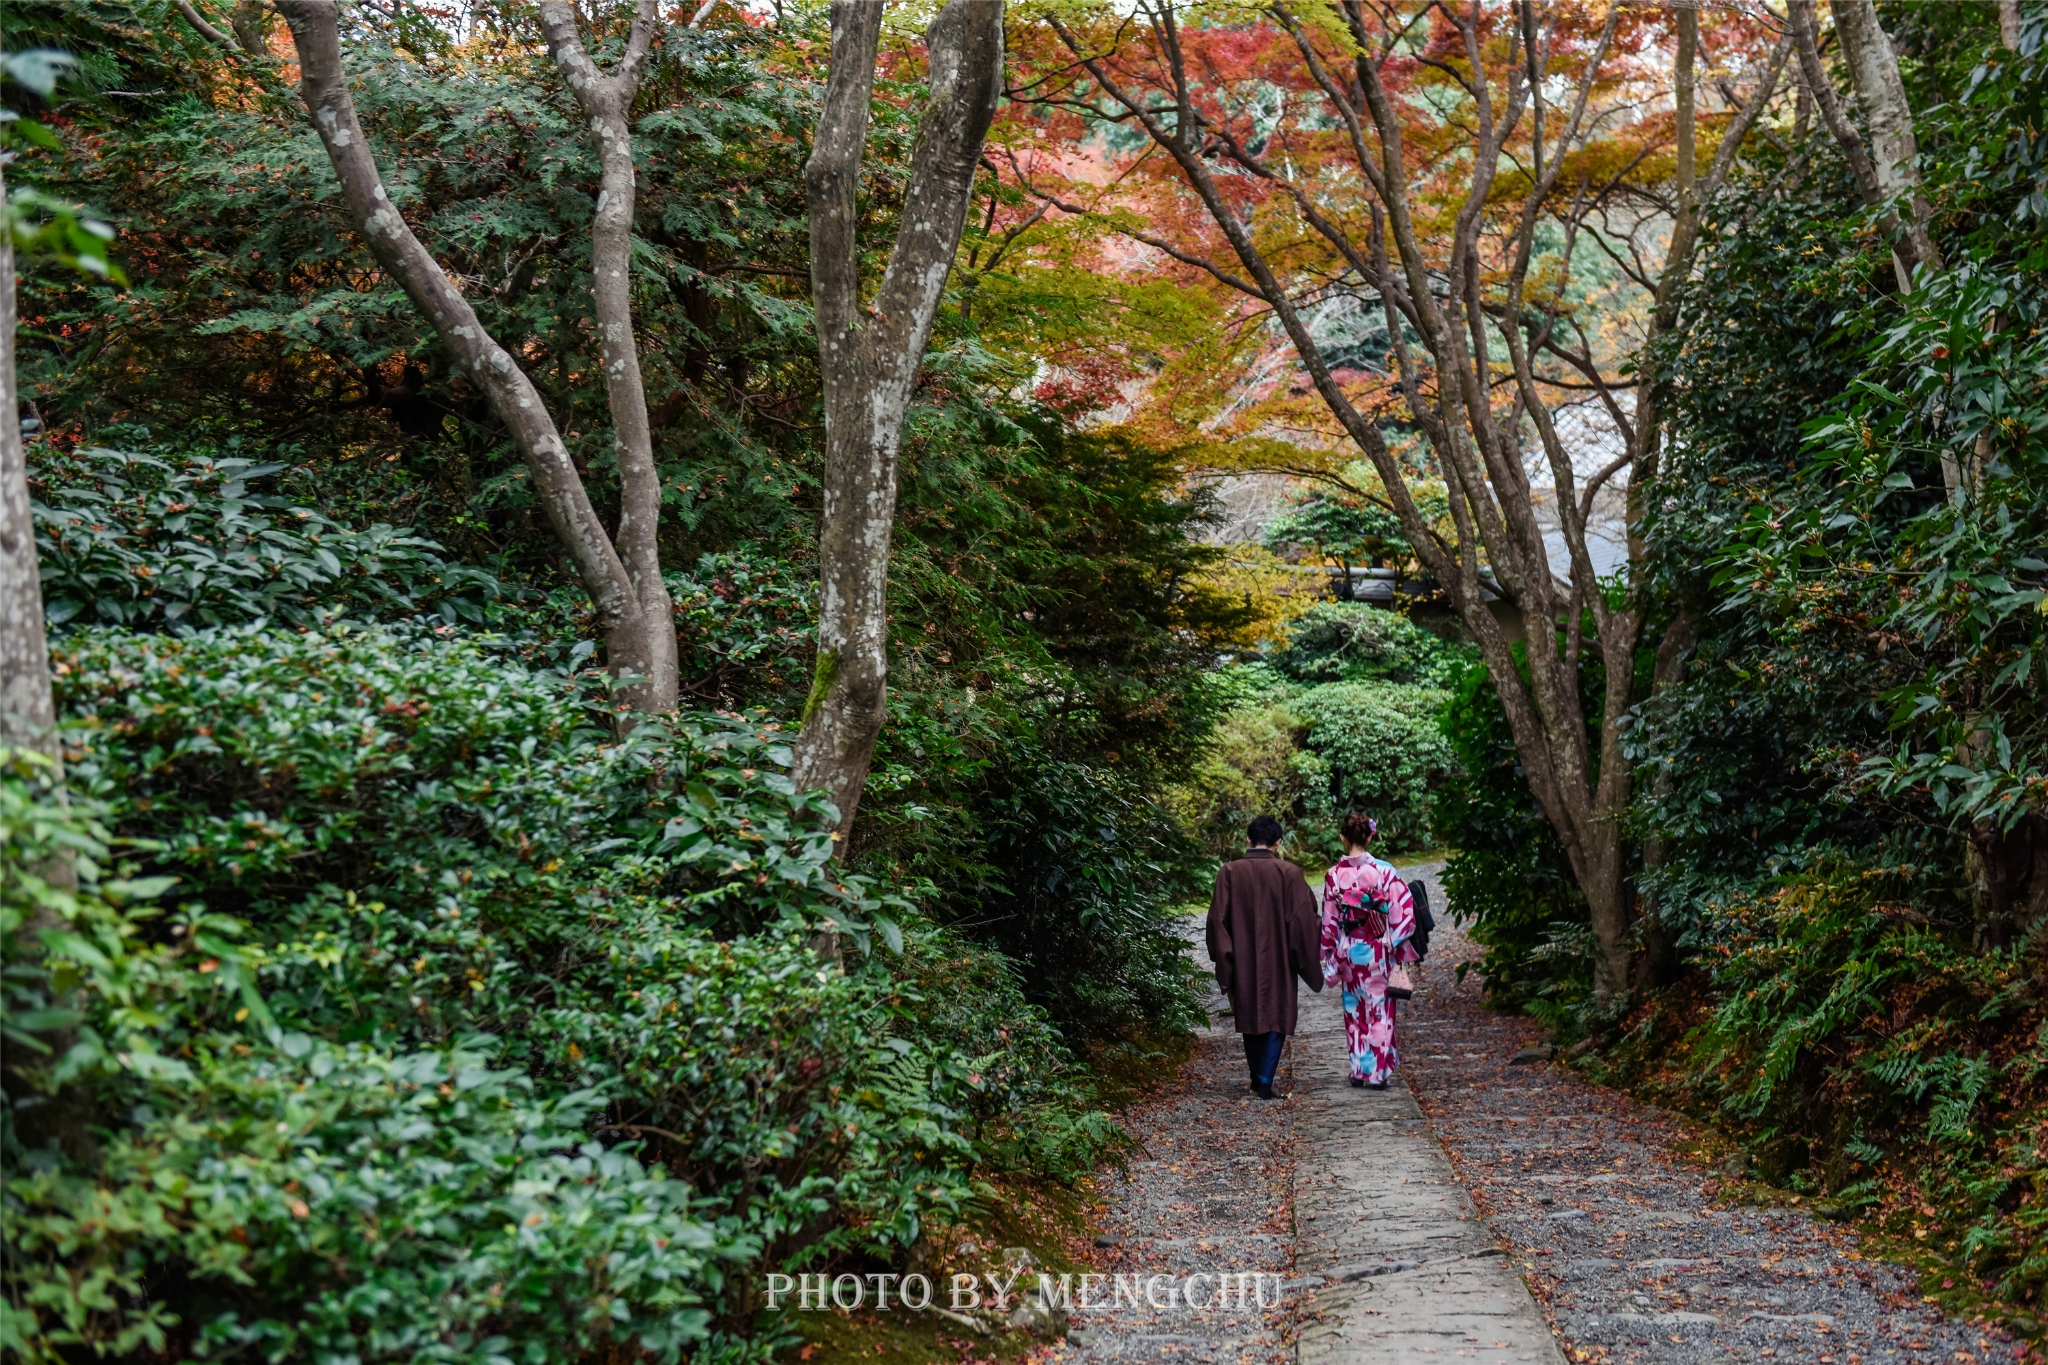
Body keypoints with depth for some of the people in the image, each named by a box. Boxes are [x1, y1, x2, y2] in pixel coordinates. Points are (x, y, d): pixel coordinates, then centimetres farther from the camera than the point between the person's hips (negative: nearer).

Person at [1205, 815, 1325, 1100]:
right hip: (1278, 960, -2)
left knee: (1250, 1016, 17)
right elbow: (1304, 917, -7)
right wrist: (1307, 963, 5)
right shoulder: (1289, 873, -9)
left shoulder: (1229, 872, -5)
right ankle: (1266, 1081, -2)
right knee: (1277, 1017, 7)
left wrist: (1223, 961, 4)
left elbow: (1218, 918, -4)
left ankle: (1256, 1080, 26)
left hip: (1243, 961, 2)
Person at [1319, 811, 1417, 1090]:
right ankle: (1378, 1072, 8)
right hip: (1377, 952, -2)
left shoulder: (1334, 875, -6)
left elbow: (1329, 922, 0)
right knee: (1379, 1009, 8)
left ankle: (1358, 1070, 18)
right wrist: (1396, 944, 1)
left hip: (1347, 951, 2)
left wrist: (1331, 957, 10)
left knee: (1354, 1010, 15)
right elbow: (1403, 912, -11)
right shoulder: (1384, 871, -12)